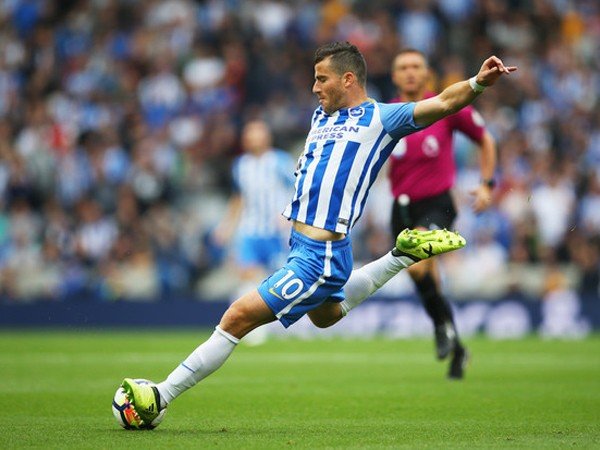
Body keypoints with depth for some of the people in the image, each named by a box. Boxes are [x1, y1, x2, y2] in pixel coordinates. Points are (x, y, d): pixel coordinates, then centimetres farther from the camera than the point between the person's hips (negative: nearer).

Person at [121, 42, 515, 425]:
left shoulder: (380, 118, -6)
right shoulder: (321, 116, 15)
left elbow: (443, 102, -16)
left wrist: (477, 83, -32)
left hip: (319, 257, -10)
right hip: (302, 246, 10)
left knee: (238, 318, -12)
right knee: (326, 315, 37)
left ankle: (159, 399, -7)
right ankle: (404, 256, 40)